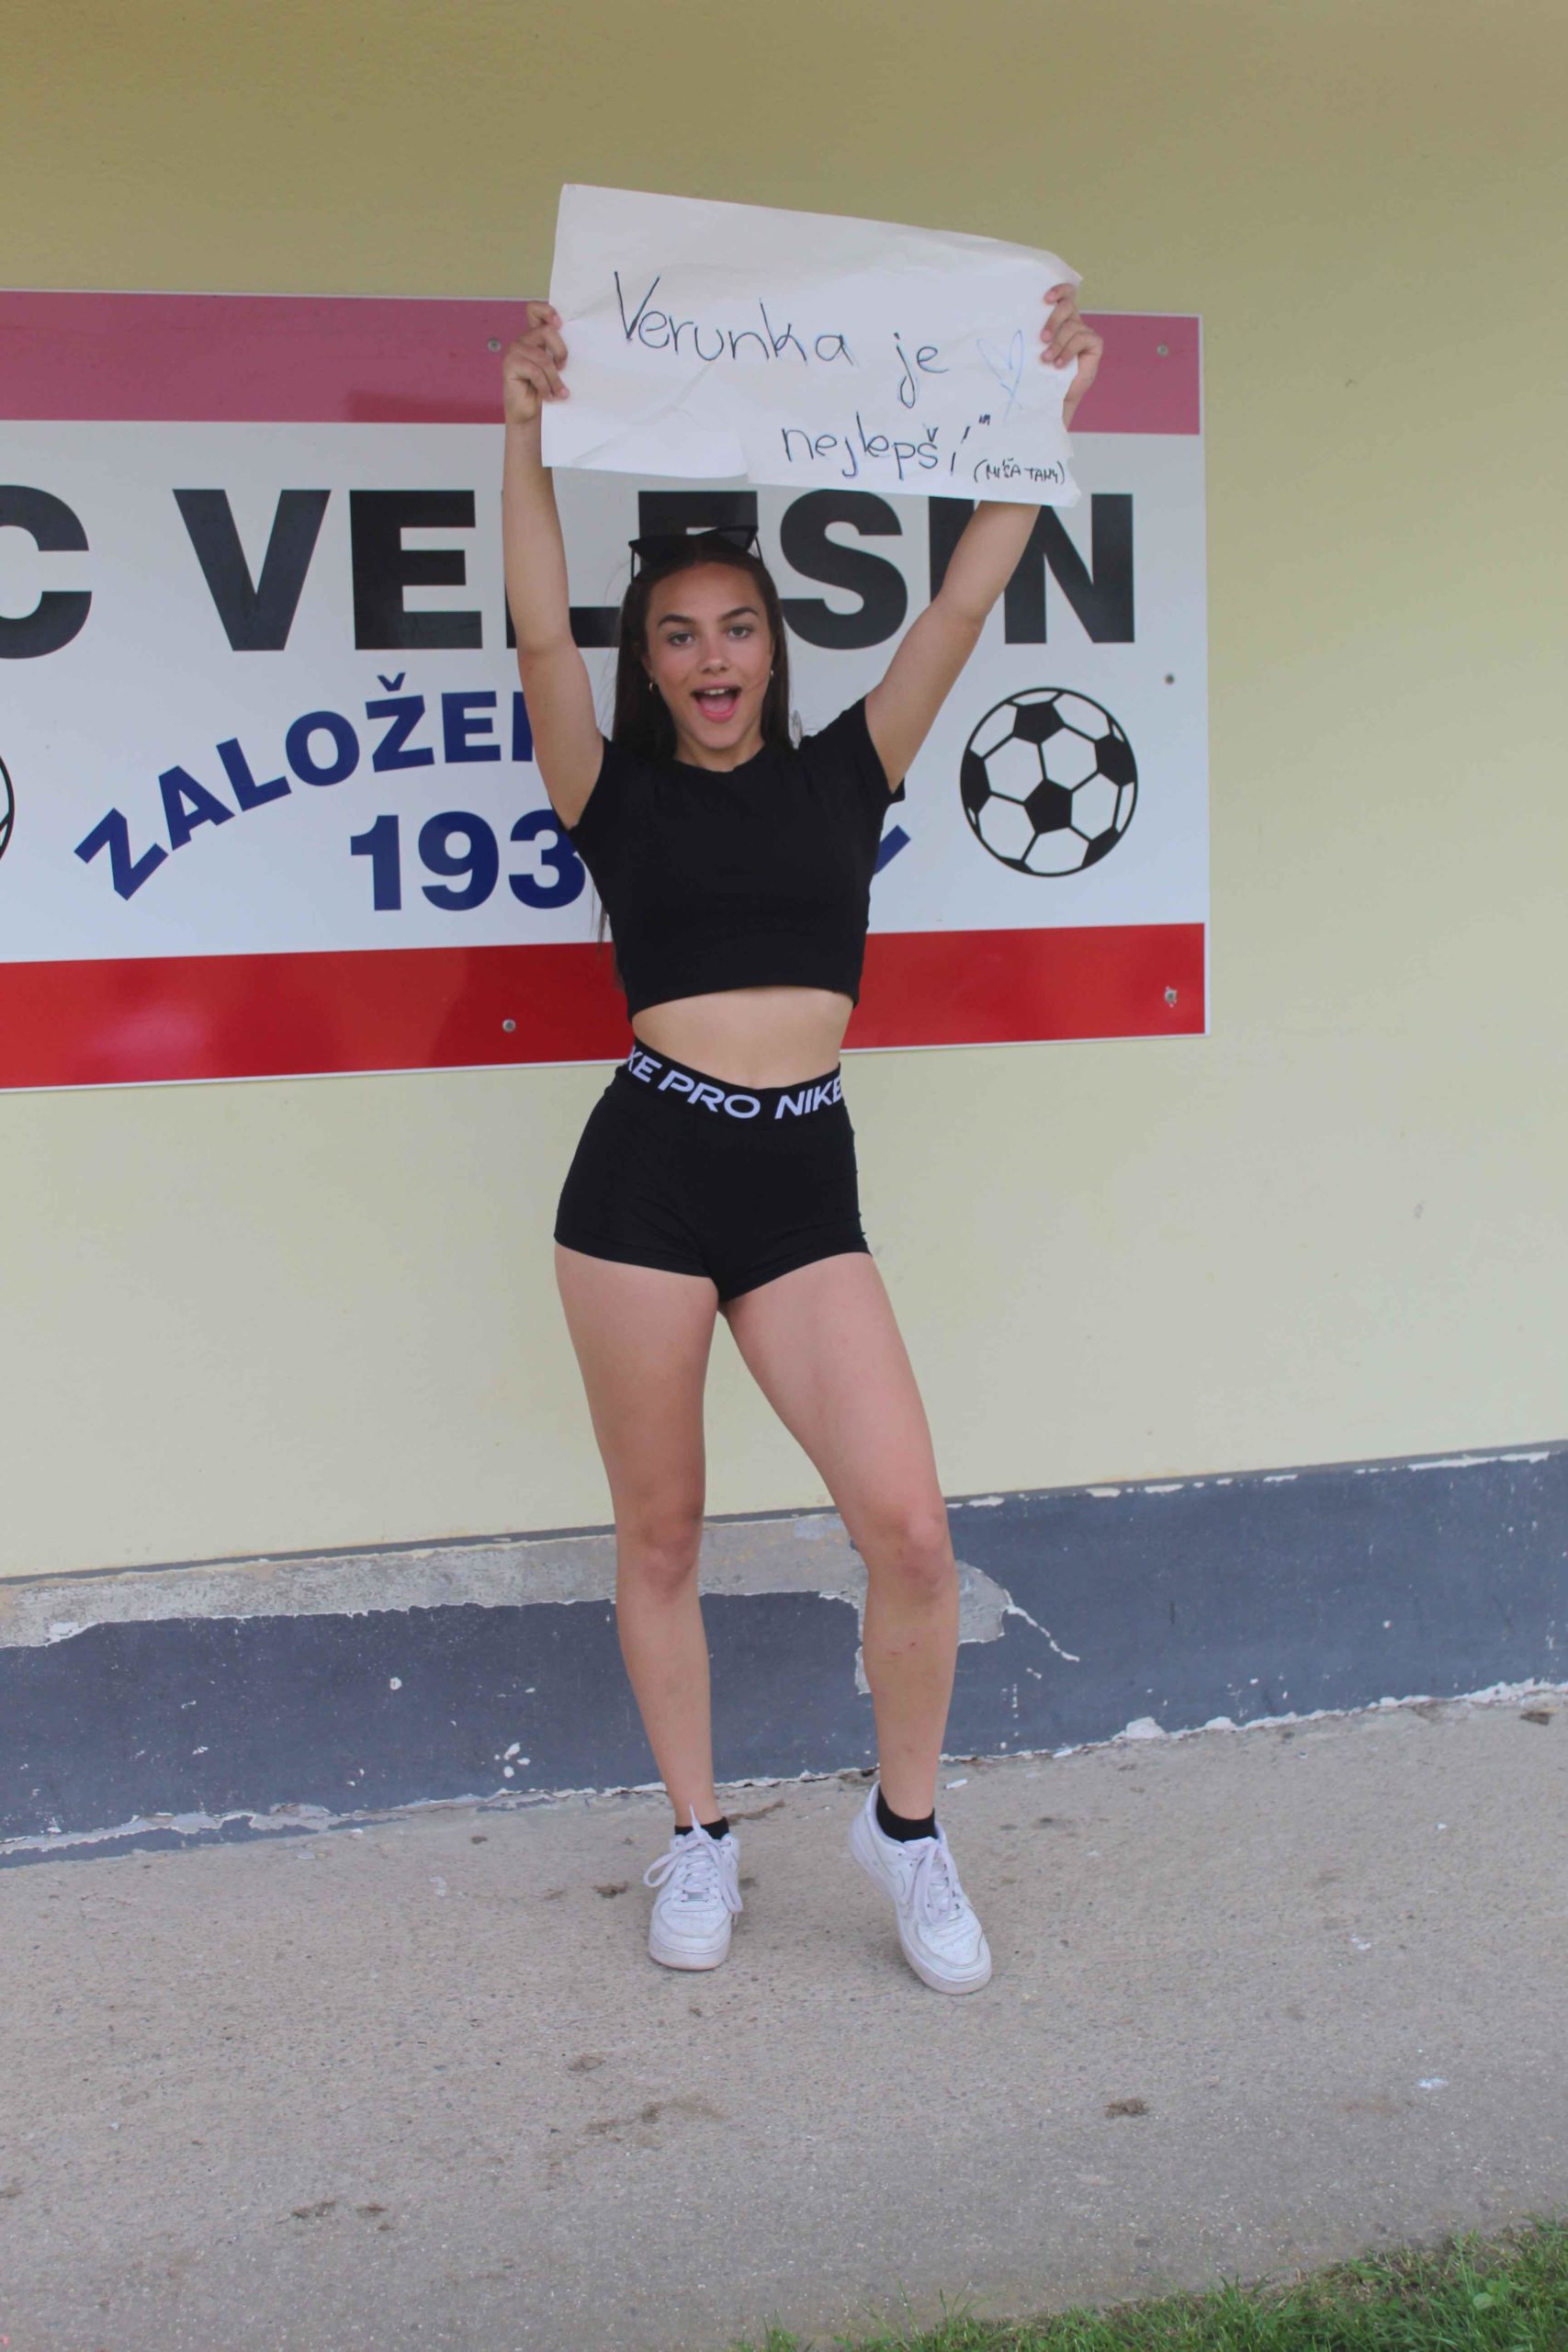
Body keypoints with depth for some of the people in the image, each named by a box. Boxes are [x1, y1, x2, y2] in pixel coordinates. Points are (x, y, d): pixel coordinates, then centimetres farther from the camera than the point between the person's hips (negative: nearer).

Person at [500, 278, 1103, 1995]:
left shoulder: (843, 769, 12)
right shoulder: (618, 795, 8)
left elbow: (966, 599, 8)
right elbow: (541, 637, -6)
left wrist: (1049, 413, 5)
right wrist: (526, 434, -13)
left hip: (806, 1179, 1)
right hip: (645, 1166, -1)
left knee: (907, 1524, -10)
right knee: (658, 1534, 8)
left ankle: (905, 1823, 15)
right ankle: (697, 1837, 28)